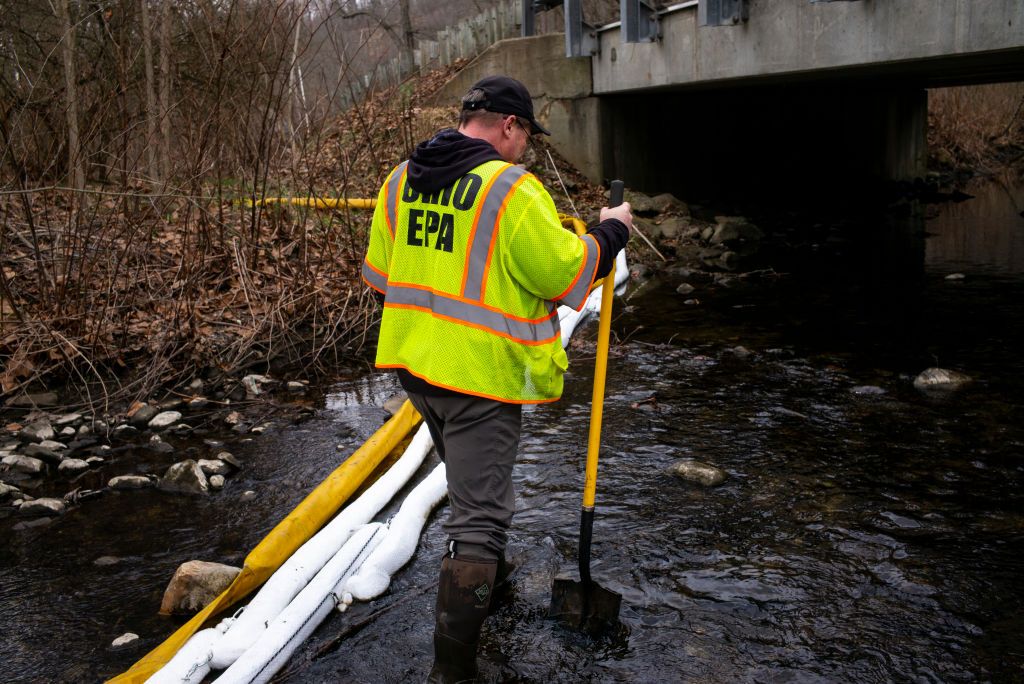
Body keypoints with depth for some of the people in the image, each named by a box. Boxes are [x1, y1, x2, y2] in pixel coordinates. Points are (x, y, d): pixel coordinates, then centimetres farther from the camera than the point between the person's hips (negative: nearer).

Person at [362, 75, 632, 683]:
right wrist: (609, 234, 2)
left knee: (472, 478, 31)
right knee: (479, 515, -1)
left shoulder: (400, 181, 6)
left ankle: (487, 563, 55)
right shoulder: (512, 188, -18)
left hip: (413, 362, 8)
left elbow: (379, 271, 14)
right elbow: (564, 273, -15)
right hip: (481, 372, -8)